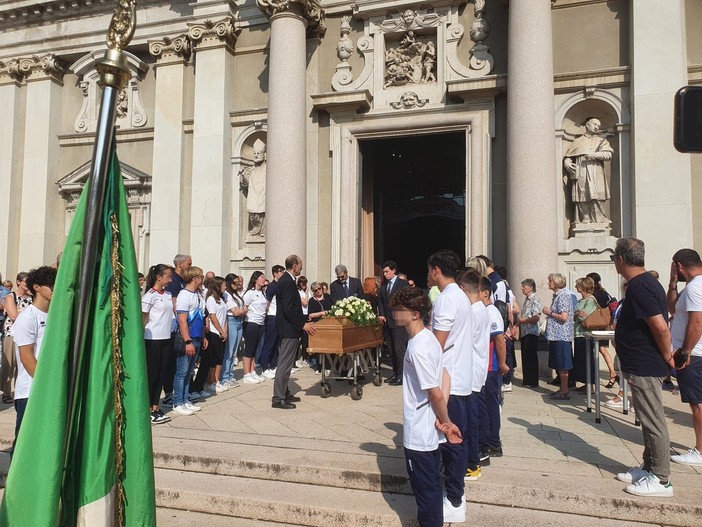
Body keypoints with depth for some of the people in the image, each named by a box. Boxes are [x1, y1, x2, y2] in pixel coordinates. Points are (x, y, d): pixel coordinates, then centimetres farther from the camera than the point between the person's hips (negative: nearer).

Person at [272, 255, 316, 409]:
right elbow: (289, 310, -23)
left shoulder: (285, 280, 12)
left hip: (286, 328, 11)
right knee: (284, 364, -5)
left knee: (284, 363, 17)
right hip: (289, 329, -11)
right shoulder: (288, 282, -19)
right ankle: (278, 399, 0)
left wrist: (304, 319, 17)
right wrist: (303, 325, -16)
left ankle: (284, 393, 27)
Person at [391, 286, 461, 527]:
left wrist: (446, 421, -7)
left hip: (418, 434, -9)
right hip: (430, 431, 9)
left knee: (425, 488, 8)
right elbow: (443, 375, 8)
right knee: (432, 484, 21)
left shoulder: (418, 349, -25)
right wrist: (443, 422, 7)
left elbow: (435, 393, -23)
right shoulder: (428, 338, 3)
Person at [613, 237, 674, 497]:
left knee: (653, 422, -2)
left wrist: (666, 355, -14)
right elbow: (657, 324, 18)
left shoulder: (638, 287, -21)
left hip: (644, 367, -11)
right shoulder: (647, 282, 12)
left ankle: (660, 480, 8)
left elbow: (661, 326, -27)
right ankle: (649, 468, 29)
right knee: (650, 420, 17)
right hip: (644, 365, 11)